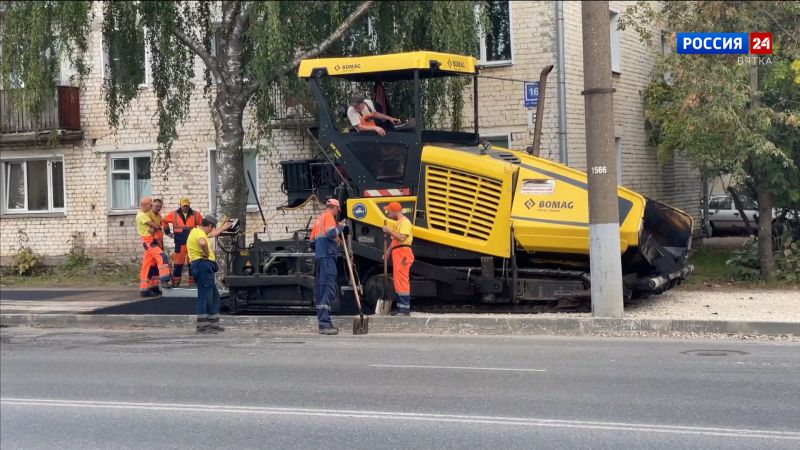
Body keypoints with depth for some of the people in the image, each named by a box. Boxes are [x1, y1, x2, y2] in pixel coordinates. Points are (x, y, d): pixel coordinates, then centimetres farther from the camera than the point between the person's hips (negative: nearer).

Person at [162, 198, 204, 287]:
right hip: (179, 243, -1)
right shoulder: (174, 214, 4)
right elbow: (164, 220, 18)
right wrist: (168, 232, 15)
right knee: (178, 263, 1)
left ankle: (192, 282, 10)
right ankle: (176, 282, 8)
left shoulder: (195, 215, 4)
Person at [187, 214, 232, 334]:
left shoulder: (197, 231, 22)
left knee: (214, 295, 14)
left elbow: (212, 234, 43)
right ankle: (202, 326, -13)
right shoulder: (200, 233, -12)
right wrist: (207, 253, -19)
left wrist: (223, 228, 55)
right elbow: (202, 243, -37)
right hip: (202, 264, -11)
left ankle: (214, 324, 17)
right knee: (205, 295, -12)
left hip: (205, 266, 11)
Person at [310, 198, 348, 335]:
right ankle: (325, 324, -24)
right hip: (327, 257, -10)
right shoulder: (329, 216, -2)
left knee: (321, 289, 10)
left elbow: (312, 241, 25)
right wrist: (340, 228, -2)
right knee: (328, 289, -15)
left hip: (319, 256, 10)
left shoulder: (319, 219, 24)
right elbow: (331, 233, -18)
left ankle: (323, 323, 13)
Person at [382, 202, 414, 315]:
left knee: (402, 281, -12)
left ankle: (405, 309, -13)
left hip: (403, 254, -11)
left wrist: (389, 230, -16)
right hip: (397, 254, 11)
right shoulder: (398, 223, 22)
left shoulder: (404, 222, -10)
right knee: (398, 281, 13)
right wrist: (387, 253, 23)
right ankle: (401, 308, 18)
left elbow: (401, 238, -23)